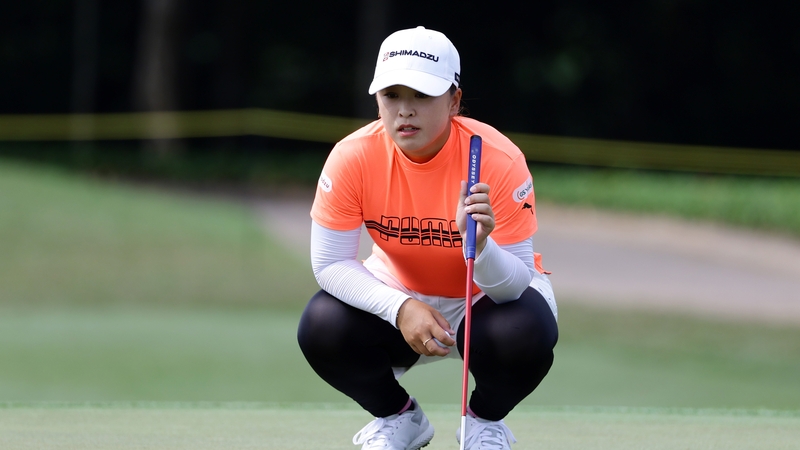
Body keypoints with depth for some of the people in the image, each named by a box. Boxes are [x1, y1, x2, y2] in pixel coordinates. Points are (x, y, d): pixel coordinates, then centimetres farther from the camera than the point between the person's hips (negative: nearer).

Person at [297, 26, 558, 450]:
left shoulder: (499, 159, -27)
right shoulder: (352, 157, -22)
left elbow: (516, 284, -27)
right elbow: (330, 262, -19)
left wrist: (480, 244, -50)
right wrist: (401, 308, -35)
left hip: (488, 297, -2)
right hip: (397, 294, 2)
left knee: (525, 333, -35)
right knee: (321, 329, -27)